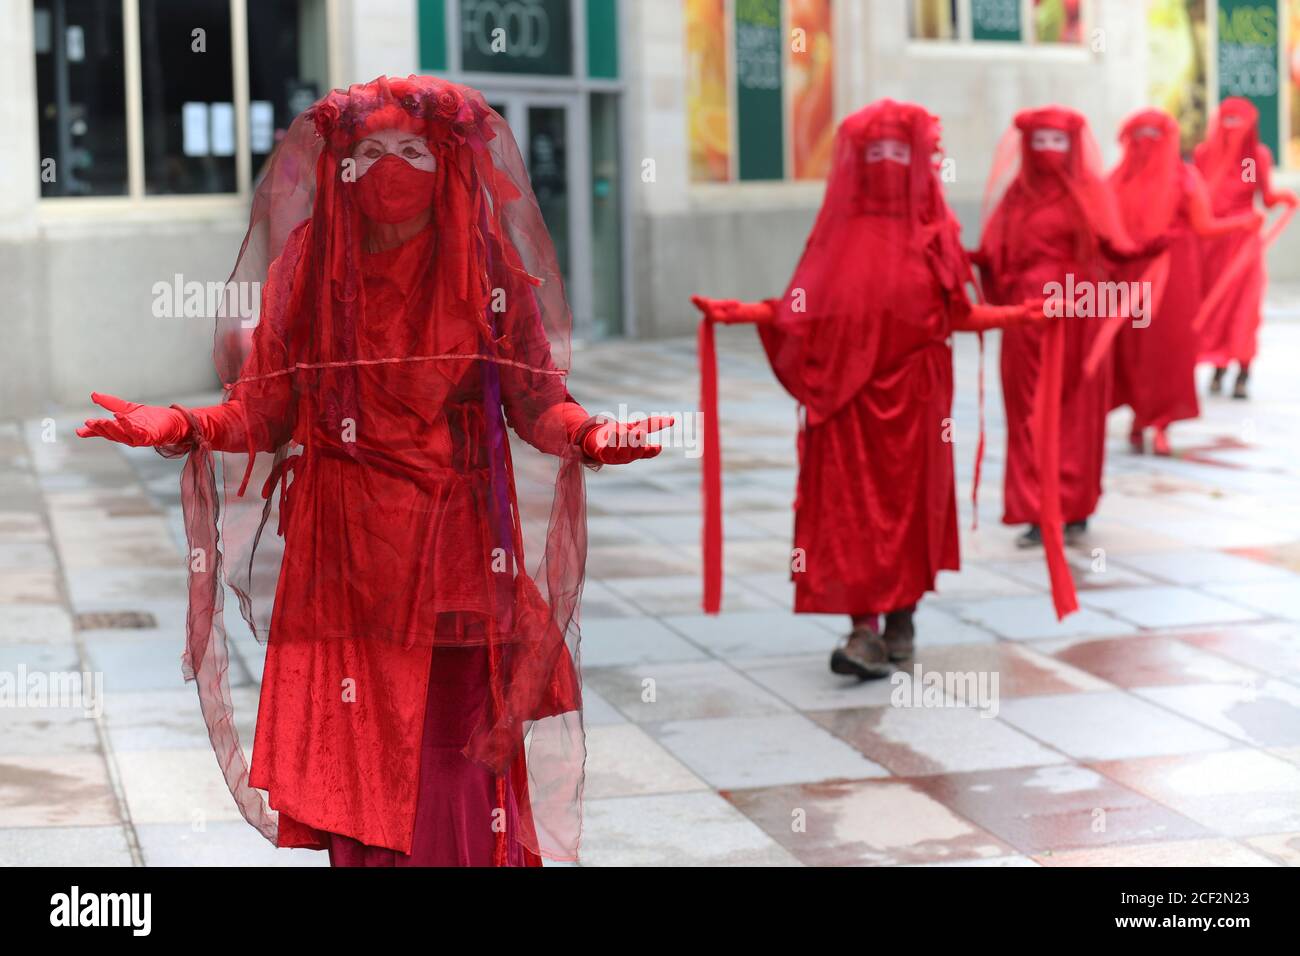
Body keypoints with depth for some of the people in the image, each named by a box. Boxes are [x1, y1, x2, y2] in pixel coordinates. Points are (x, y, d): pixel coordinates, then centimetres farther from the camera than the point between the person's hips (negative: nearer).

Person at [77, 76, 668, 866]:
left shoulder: (487, 266, 2)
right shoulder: (309, 267, 4)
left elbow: (536, 404, 0)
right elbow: (264, 410, 3)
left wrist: (588, 436, -20)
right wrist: (182, 428, -15)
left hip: (453, 549, -1)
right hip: (343, 555, 1)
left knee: (451, 761, -4)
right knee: (356, 761, 2)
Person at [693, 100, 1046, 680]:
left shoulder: (933, 232, 5)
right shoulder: (840, 228, 5)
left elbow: (955, 315, 5)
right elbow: (802, 311, 5)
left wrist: (1014, 315, -8)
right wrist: (741, 312, -5)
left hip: (912, 395, 0)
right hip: (848, 396, 0)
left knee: (907, 502, 3)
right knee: (851, 505, -5)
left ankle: (901, 622, 15)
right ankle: (866, 631, -3)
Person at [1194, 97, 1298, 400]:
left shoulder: (1258, 155, -3)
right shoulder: (1204, 153, 1)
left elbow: (1267, 196, -4)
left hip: (1244, 239, -2)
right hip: (1211, 237, 2)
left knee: (1244, 303, -6)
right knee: (1213, 303, 4)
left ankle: (1243, 373, -6)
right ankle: (1218, 367, 13)